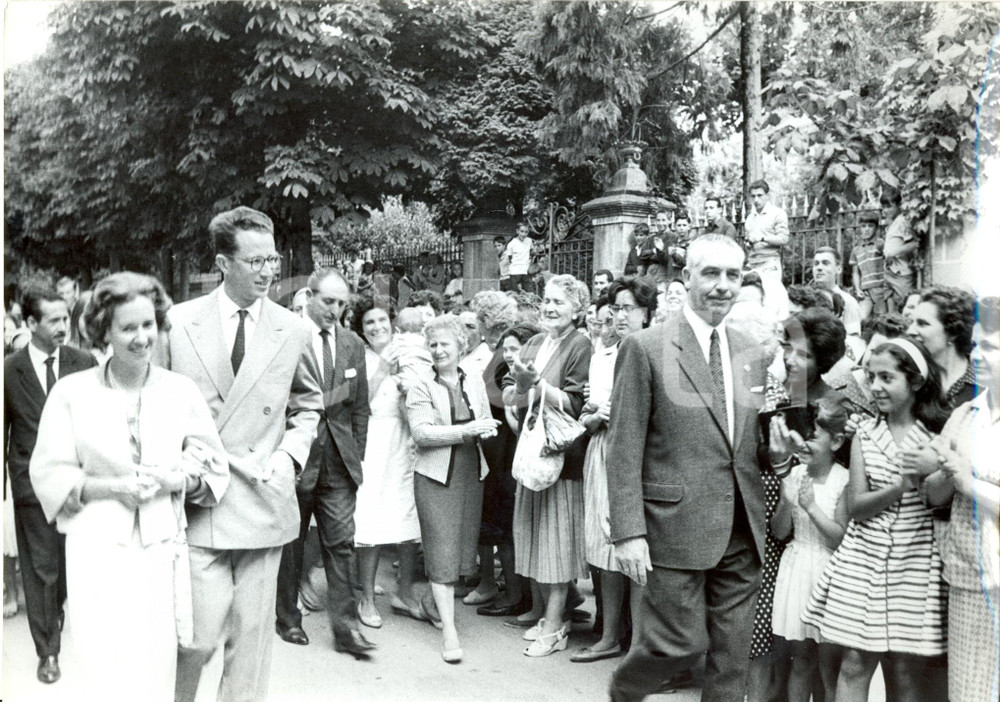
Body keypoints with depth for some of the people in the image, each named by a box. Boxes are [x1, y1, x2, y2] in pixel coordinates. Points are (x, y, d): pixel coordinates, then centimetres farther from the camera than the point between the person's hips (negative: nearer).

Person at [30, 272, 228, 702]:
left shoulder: (183, 391, 5)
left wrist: (175, 480, -12)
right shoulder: (71, 393, 0)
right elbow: (49, 474, 0)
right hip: (98, 549, -2)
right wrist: (113, 487, -13)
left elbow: (214, 467, 8)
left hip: (163, 548, 2)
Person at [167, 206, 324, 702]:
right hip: (196, 499, -2)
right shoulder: (178, 322, -1)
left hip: (263, 500, 2)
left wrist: (290, 455, 1)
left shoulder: (293, 331, 3)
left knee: (252, 634, 9)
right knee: (201, 633, -4)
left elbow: (308, 405, 16)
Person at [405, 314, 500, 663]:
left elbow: (488, 423, 17)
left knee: (464, 544, 11)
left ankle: (435, 603, 34)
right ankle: (449, 629, -3)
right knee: (442, 548, -6)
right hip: (436, 475, -5)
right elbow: (421, 432, -15)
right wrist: (467, 430, -21)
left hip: (472, 473, 5)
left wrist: (487, 428, -8)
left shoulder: (475, 383, 11)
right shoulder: (421, 386, -4)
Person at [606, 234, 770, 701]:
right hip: (677, 526, -5)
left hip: (741, 532, 5)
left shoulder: (753, 354, 10)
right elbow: (625, 449, -10)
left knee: (733, 656, 11)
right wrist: (628, 532, -14)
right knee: (681, 642, 1)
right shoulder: (646, 348, -8)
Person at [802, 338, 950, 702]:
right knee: (854, 666, 3)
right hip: (864, 559, 2)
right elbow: (856, 506, -3)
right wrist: (901, 486, -17)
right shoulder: (866, 433, 4)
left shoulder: (938, 435, -2)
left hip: (916, 563, -2)